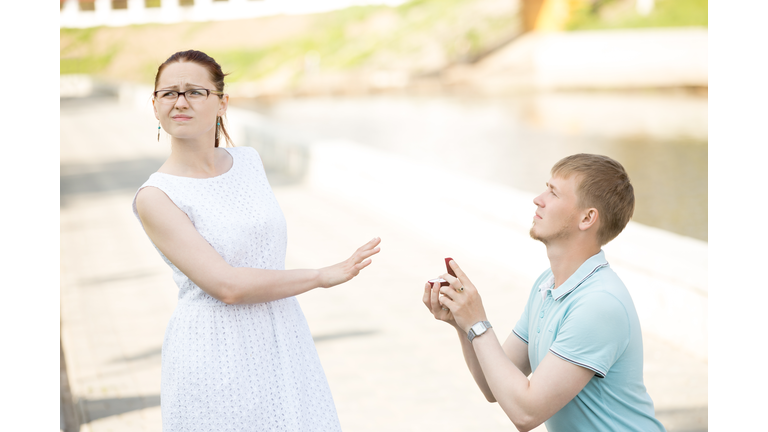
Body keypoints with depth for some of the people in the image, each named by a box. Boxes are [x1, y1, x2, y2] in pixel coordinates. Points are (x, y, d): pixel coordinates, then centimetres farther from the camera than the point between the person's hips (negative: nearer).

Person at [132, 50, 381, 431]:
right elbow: (226, 285, -19)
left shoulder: (249, 161, 5)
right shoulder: (155, 197, -13)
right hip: (216, 354, -5)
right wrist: (324, 275, -14)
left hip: (283, 344, 5)